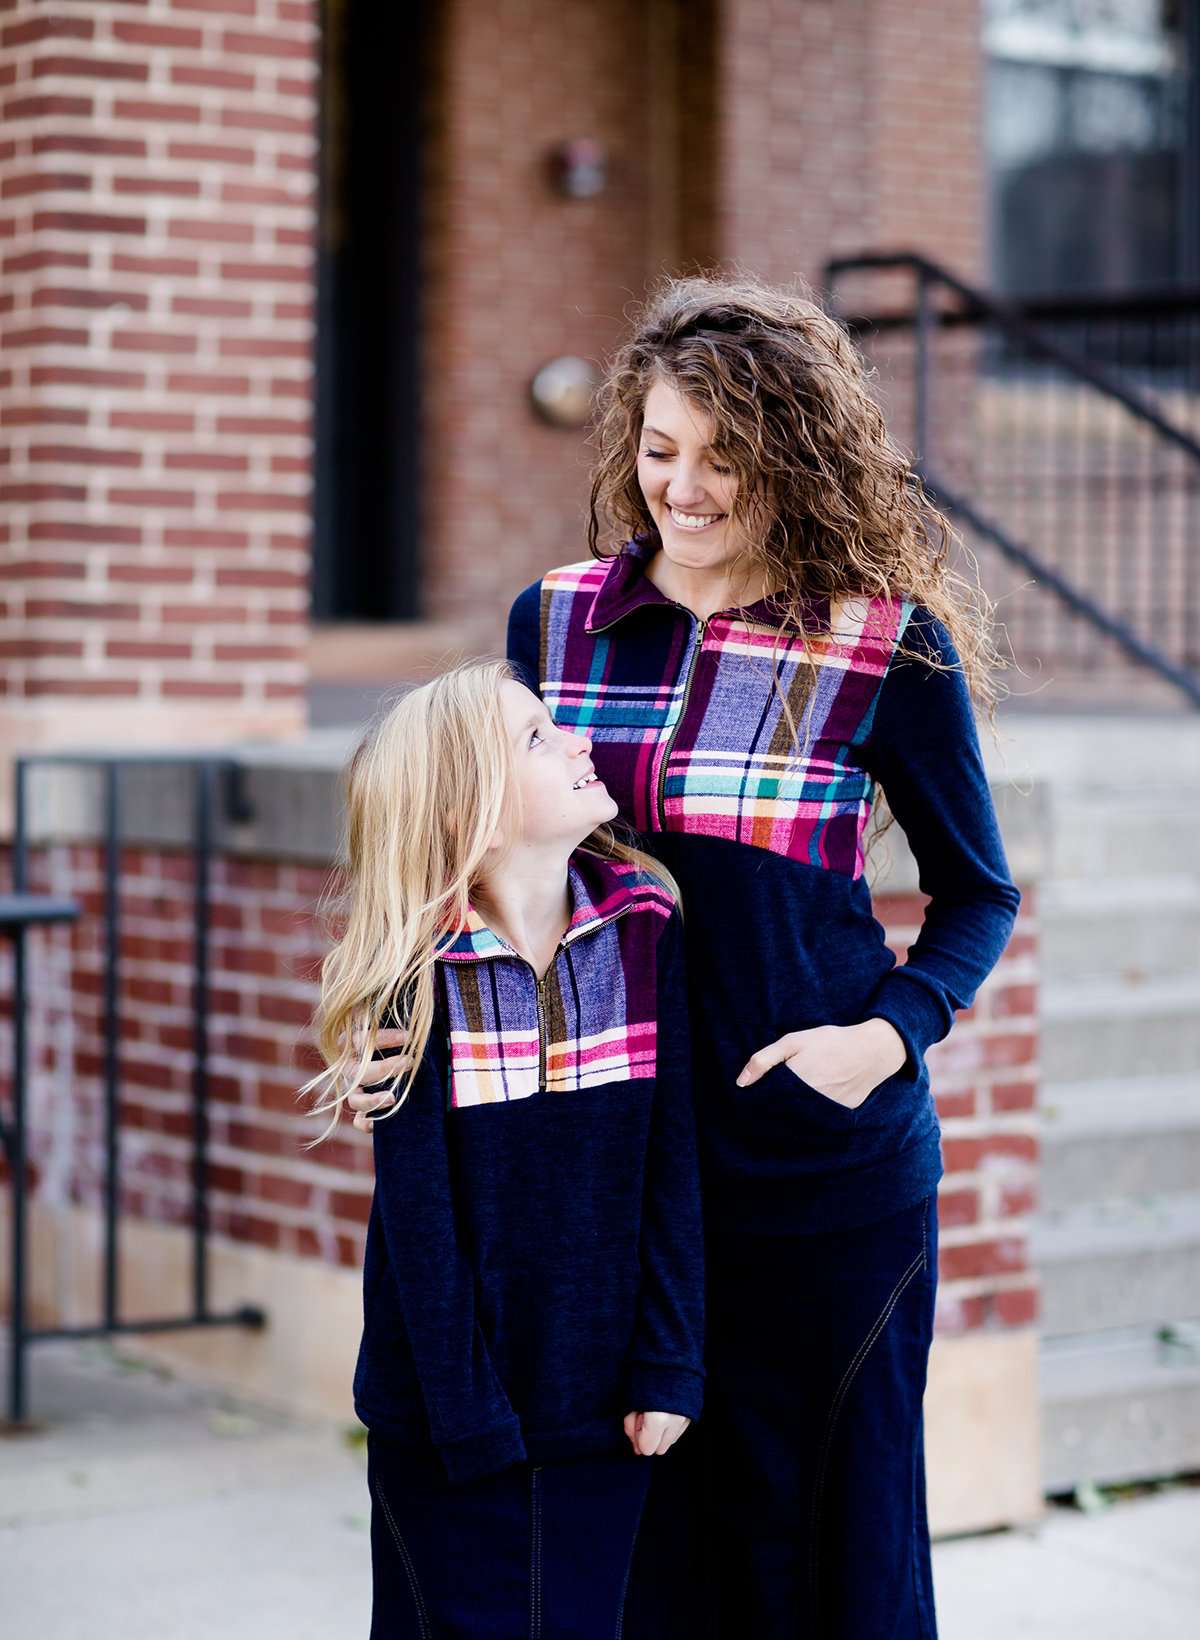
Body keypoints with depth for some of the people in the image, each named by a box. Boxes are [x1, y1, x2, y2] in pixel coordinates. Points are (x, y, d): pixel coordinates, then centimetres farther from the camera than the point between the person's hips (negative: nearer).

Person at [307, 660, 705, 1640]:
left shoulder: (645, 926, -4)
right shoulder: (418, 971, -13)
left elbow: (671, 1164, -3)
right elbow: (418, 1215, -11)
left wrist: (668, 1368, -6)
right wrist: (468, 1417, -13)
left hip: (599, 1408, 2)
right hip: (448, 1419, -2)